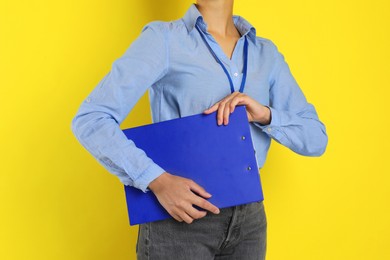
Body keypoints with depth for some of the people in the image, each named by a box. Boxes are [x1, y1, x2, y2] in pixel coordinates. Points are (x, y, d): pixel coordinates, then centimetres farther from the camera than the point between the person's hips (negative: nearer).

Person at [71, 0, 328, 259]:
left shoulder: (267, 54, 8)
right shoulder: (163, 38, -6)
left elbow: (315, 139, 6)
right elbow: (90, 120, -12)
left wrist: (265, 115, -13)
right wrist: (157, 180, -22)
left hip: (248, 219, 5)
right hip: (177, 220, -4)